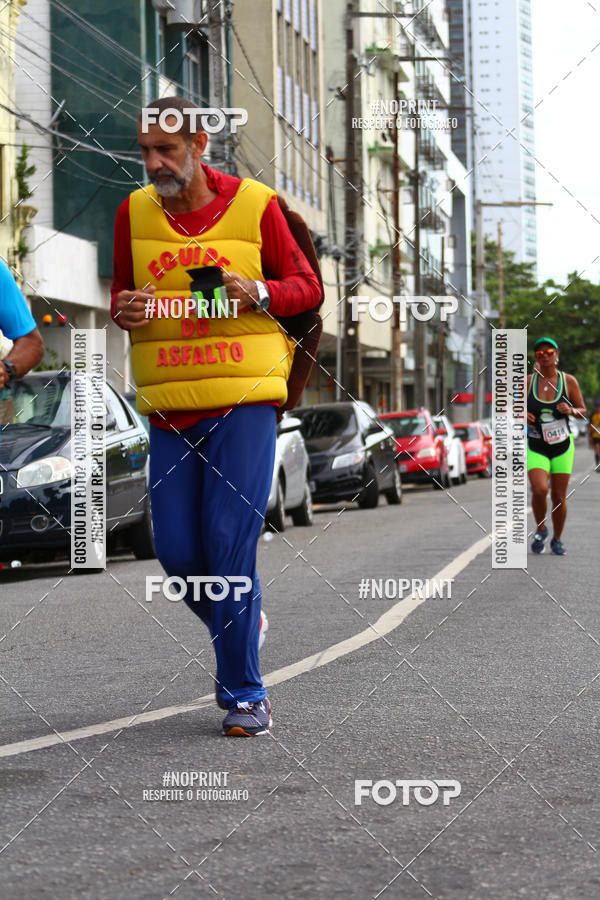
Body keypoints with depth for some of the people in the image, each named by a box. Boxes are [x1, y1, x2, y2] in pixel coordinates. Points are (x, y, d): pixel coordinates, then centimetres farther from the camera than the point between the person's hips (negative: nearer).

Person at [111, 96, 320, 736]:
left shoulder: (255, 205, -1)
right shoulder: (134, 212, 8)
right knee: (176, 550, 1)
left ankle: (243, 692, 0)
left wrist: (259, 293, -14)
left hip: (243, 399, -3)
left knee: (232, 539, -10)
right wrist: (124, 311, -5)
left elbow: (307, 287, 7)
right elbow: (122, 293, 19)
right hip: (169, 405, 4)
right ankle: (241, 623, 33)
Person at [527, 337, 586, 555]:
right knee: (539, 490, -22)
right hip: (536, 448, -1)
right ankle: (540, 530, 5)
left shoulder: (568, 381, -3)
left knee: (559, 497, 3)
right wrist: (523, 415, -14)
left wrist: (571, 410, -17)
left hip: (563, 447, 1)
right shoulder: (527, 382, -3)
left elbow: (582, 410, 5)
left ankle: (557, 540, 25)